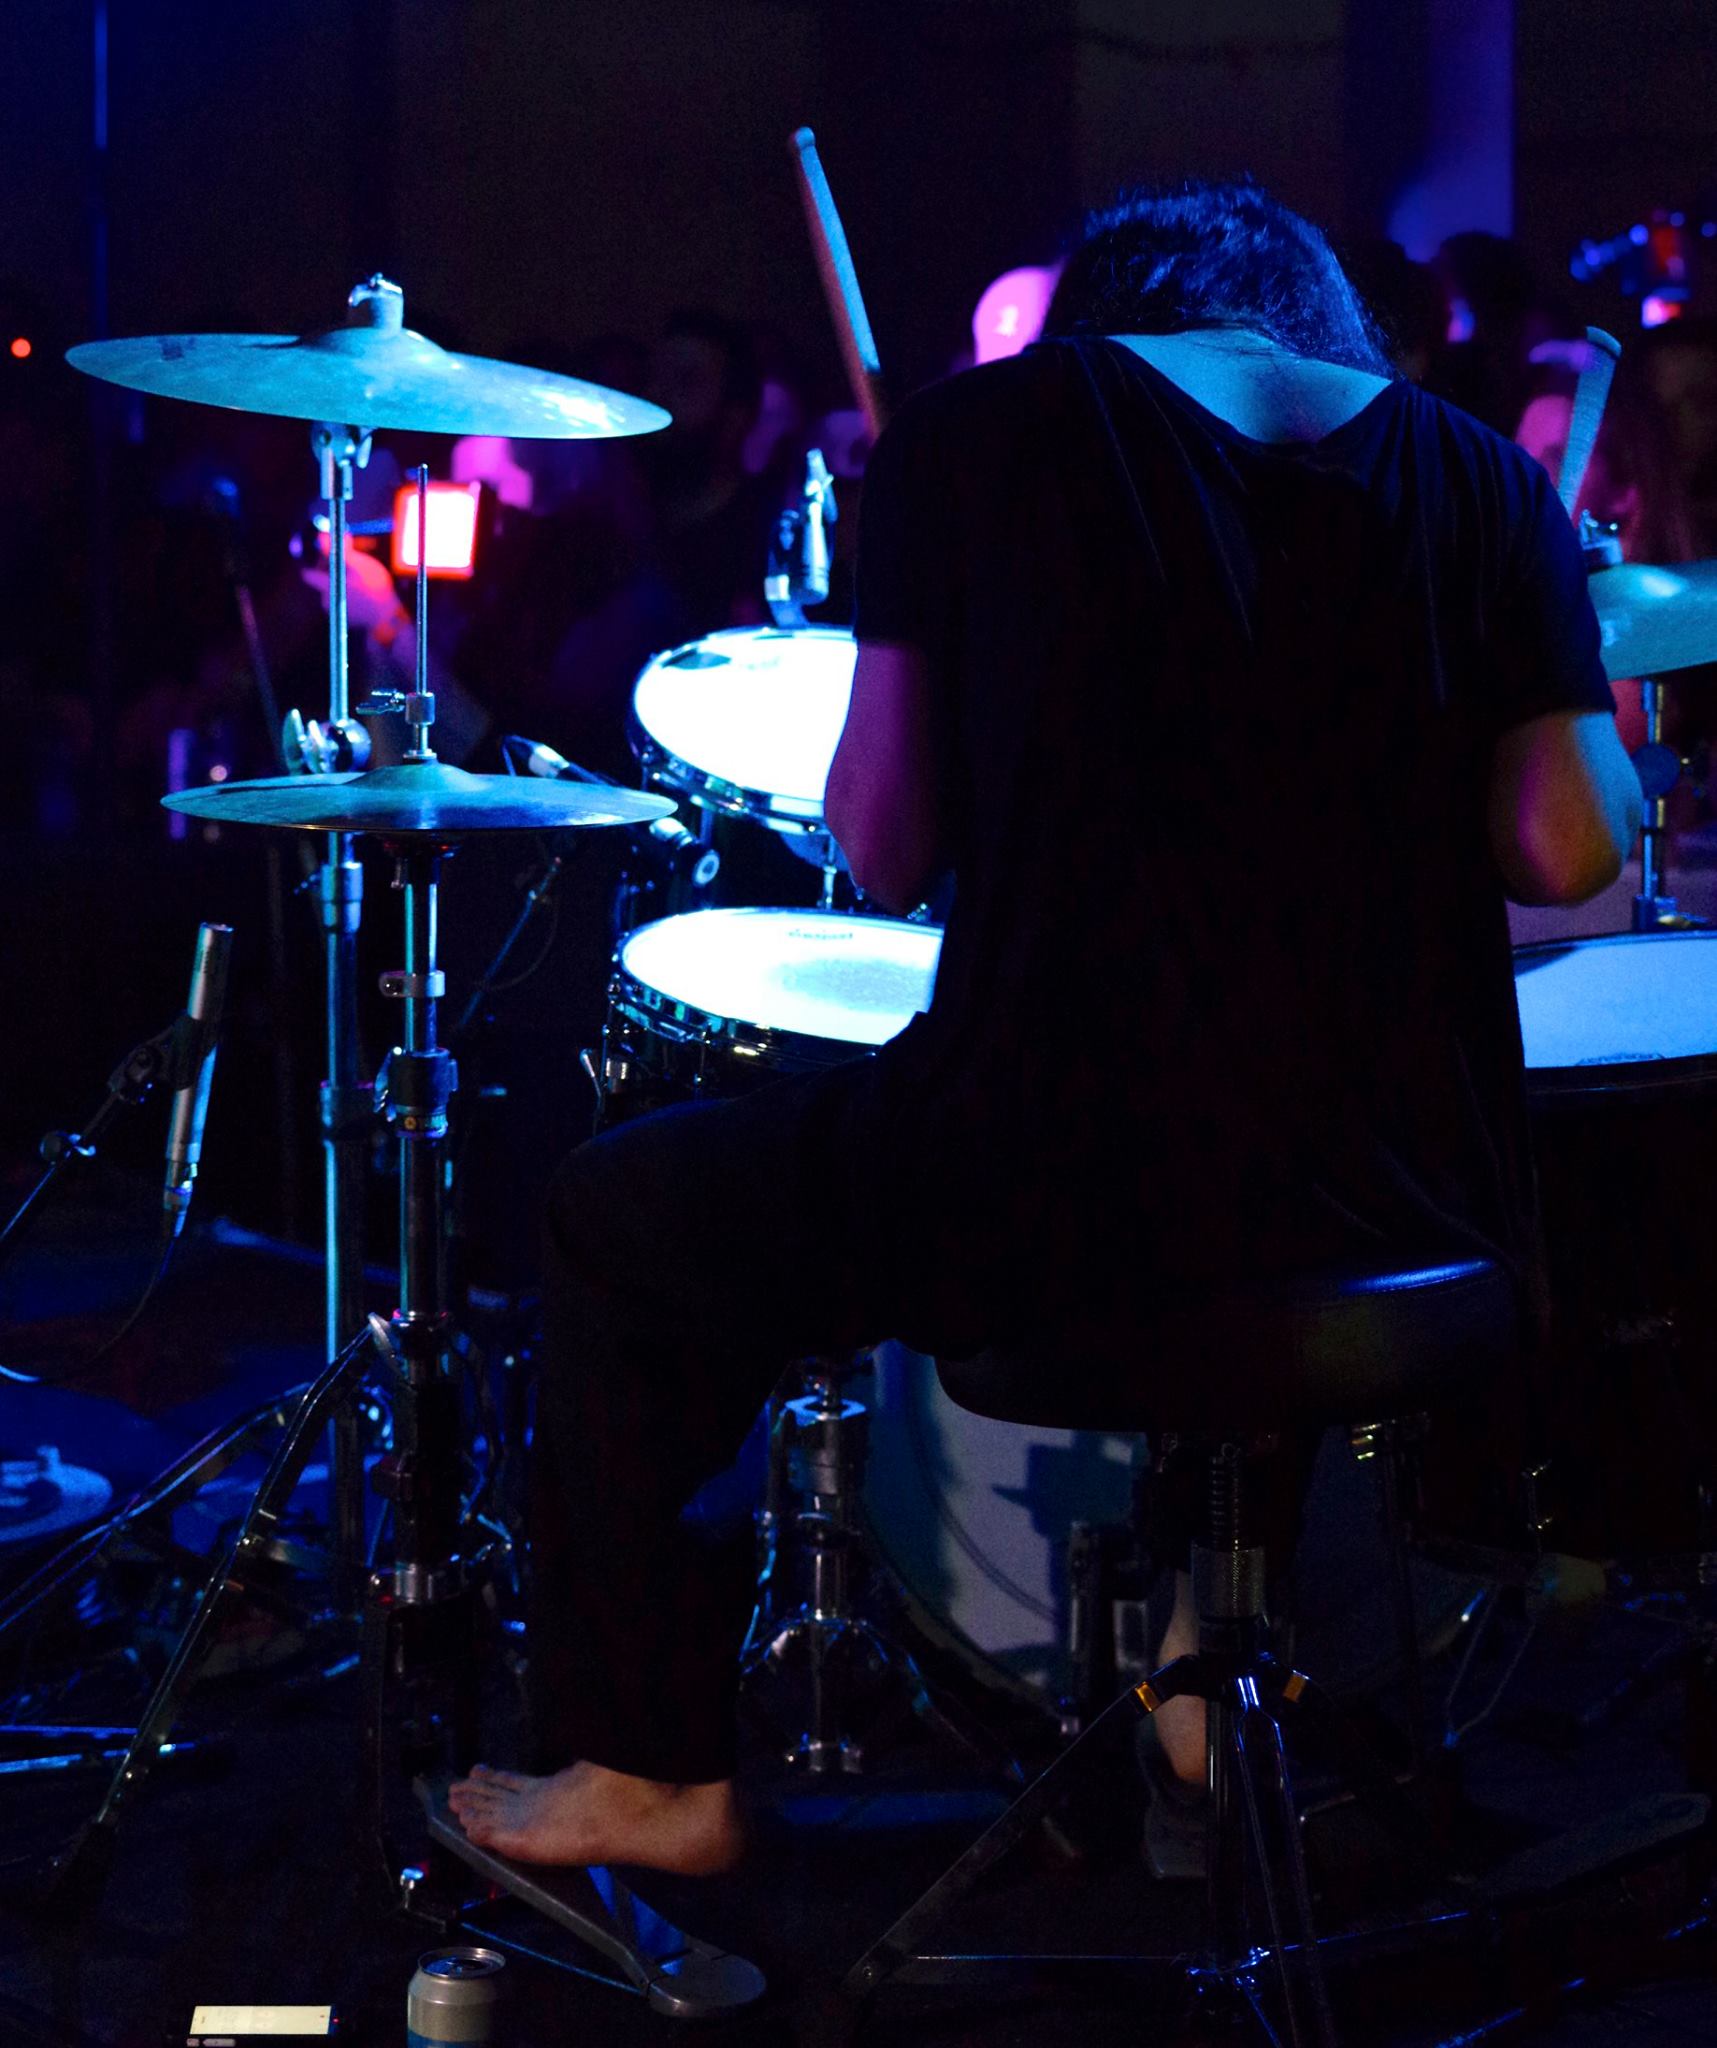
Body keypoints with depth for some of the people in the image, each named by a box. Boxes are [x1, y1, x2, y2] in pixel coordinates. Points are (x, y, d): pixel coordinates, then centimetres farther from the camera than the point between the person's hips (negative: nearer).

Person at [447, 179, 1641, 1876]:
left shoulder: (980, 428, 2)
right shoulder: (1480, 477, 9)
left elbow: (881, 852, 0)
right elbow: (1575, 844, 0)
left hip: (1082, 1179, -4)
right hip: (1418, 1224, 4)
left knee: (623, 1219, 22)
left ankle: (656, 1773, 26)